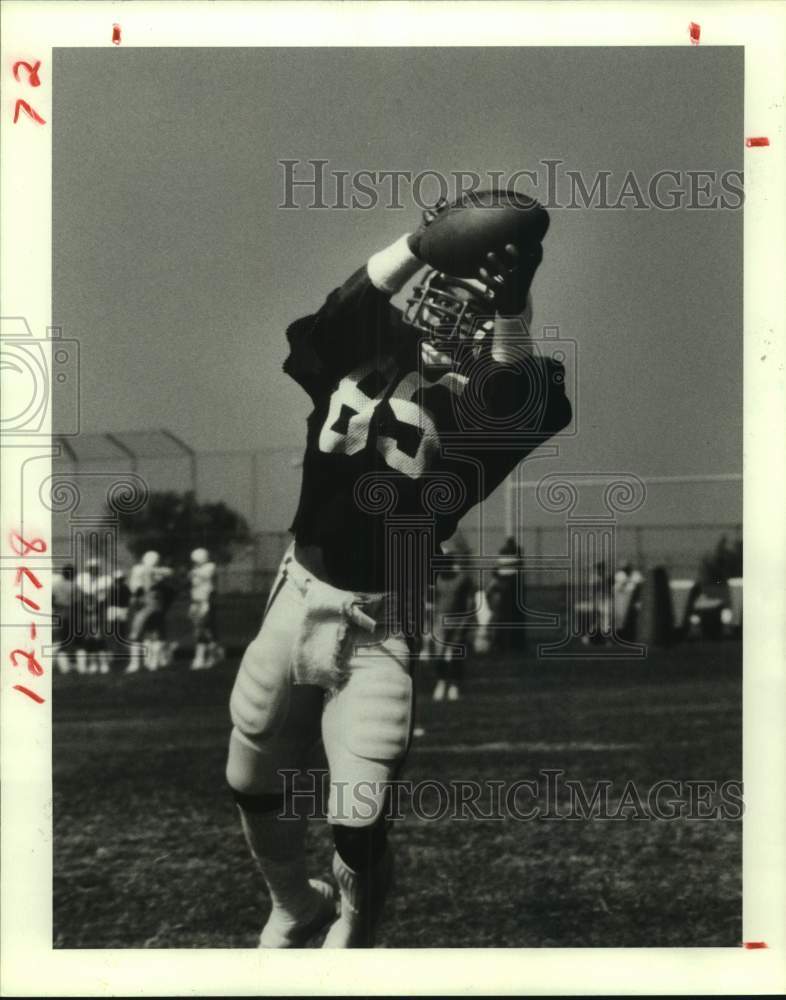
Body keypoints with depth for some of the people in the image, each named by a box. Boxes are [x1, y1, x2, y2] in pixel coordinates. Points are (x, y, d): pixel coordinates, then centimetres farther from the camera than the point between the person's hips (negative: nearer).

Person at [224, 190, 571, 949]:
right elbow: (339, 314, -23)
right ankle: (294, 906, 48)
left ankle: (350, 938, 22)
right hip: (300, 597, 4)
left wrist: (512, 309, -46)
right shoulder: (369, 348, -1)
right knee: (252, 784, 18)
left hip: (381, 626, -4)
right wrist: (421, 242, -37)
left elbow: (515, 413, -31)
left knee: (358, 823, -9)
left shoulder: (485, 395, -8)